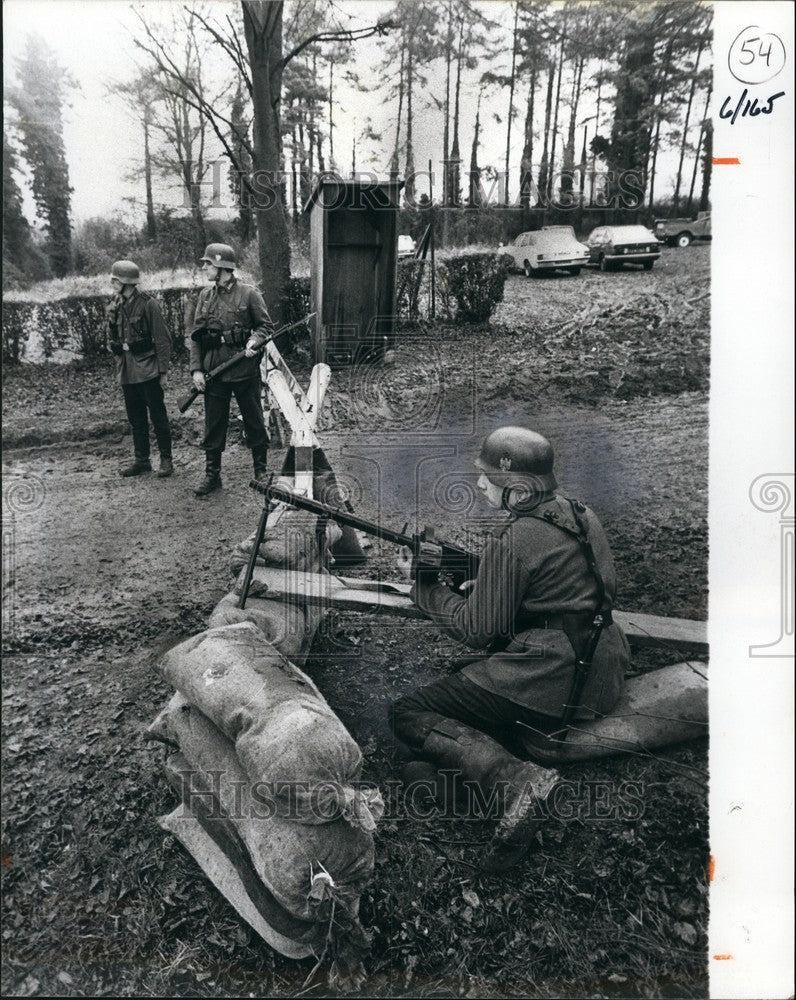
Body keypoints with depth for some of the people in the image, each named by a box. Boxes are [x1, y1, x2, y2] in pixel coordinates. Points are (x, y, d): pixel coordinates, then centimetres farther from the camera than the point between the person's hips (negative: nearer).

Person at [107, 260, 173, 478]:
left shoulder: (147, 304, -9)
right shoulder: (114, 306, 8)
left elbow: (162, 339, -9)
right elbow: (112, 338, 18)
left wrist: (163, 370, -11)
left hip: (147, 369, -6)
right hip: (126, 370, 6)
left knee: (157, 415, 0)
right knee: (135, 418, 11)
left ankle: (166, 460, 10)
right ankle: (142, 460, 21)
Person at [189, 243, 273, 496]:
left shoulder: (249, 294, -4)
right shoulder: (205, 296, 8)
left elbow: (266, 326, 2)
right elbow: (195, 335, 8)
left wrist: (254, 342, -19)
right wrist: (196, 369, 0)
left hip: (245, 369, -3)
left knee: (254, 422, 7)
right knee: (213, 425, 7)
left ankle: (261, 470, 21)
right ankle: (212, 475, 18)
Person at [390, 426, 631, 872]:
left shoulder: (512, 542, -20)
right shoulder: (581, 516, 6)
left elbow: (479, 631, -13)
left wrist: (425, 584, -2)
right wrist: (482, 586, 11)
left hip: (545, 677, -10)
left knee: (407, 715, -2)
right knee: (464, 677, 32)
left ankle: (519, 778, -18)